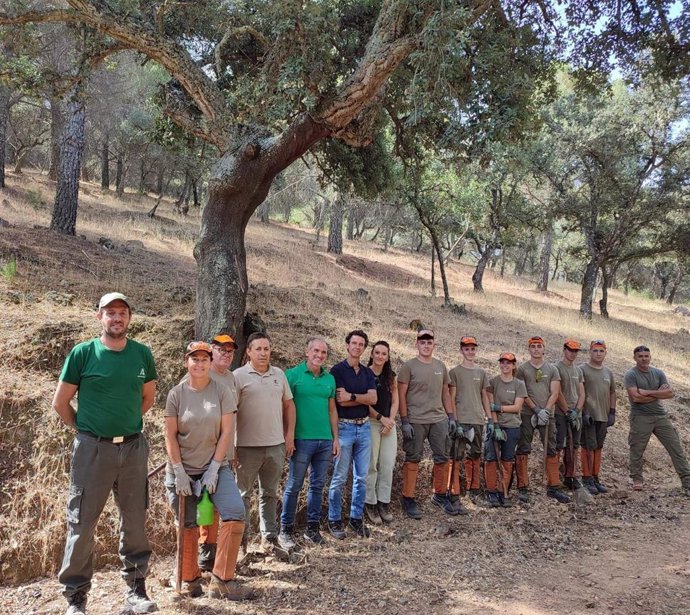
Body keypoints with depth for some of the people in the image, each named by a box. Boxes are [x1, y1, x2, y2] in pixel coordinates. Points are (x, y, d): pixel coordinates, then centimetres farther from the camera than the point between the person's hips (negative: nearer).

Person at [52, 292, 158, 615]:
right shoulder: (82, 353, -5)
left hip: (133, 447, 3)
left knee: (135, 522, 9)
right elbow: (60, 402, 2)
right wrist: (86, 429, 8)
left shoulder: (142, 354, 3)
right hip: (92, 449, -3)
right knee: (82, 524, 4)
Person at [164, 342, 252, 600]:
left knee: (235, 514, -16)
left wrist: (213, 469, -9)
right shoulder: (176, 393, -3)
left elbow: (226, 432, -4)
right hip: (183, 469, 0)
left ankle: (221, 580, -4)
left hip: (215, 466, 0)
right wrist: (179, 472, -9)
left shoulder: (222, 391, -3)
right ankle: (190, 579, 28)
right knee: (187, 526, 6)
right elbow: (170, 436, -3)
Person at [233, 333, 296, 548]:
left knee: (270, 494, 15)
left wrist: (290, 435, 8)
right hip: (247, 446, -4)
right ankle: (241, 539, 18)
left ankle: (269, 537, 25)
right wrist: (230, 446, -10)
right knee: (243, 494, 8)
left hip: (276, 445, 4)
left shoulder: (279, 374, 8)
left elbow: (289, 404, 14)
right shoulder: (239, 376, -6)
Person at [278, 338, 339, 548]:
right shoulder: (293, 374, -5)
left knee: (318, 485, 11)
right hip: (302, 439, -5)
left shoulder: (329, 379, 11)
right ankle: (285, 530, 11)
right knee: (294, 486, 1)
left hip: (325, 440, 5)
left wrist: (335, 438, 13)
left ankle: (312, 528, 22)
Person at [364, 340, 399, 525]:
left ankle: (384, 503, 13)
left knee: (388, 465, 3)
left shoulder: (391, 376, 11)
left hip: (389, 424, 5)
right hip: (370, 423, -5)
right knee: (371, 465, -4)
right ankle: (370, 503, 8)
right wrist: (381, 418, -9)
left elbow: (395, 401, 11)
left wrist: (390, 420, -3)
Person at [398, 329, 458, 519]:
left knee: (443, 459, 9)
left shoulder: (440, 366, 10)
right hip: (415, 421, -5)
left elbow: (446, 393, 16)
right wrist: (404, 421, -13)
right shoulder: (409, 366, -5)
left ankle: (440, 495, 25)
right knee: (413, 460, 2)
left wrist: (451, 416, 11)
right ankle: (408, 498, 12)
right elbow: (401, 395, -8)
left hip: (439, 419, 5)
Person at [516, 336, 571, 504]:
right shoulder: (522, 369, 2)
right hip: (527, 415, -2)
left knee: (552, 451, 5)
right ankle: (523, 488, 4)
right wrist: (536, 410, -12)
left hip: (547, 414, 3)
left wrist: (545, 410, -10)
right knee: (523, 450, -2)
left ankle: (553, 487, 14)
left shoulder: (552, 369, 10)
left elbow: (554, 393, 3)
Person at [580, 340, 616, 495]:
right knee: (588, 447, -4)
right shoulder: (582, 370, -6)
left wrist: (612, 412, 11)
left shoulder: (608, 372, 15)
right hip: (588, 416, -6)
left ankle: (595, 478, 19)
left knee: (598, 447, 11)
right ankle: (587, 479, 3)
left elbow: (612, 393, 20)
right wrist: (582, 413, -15)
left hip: (603, 417, 6)